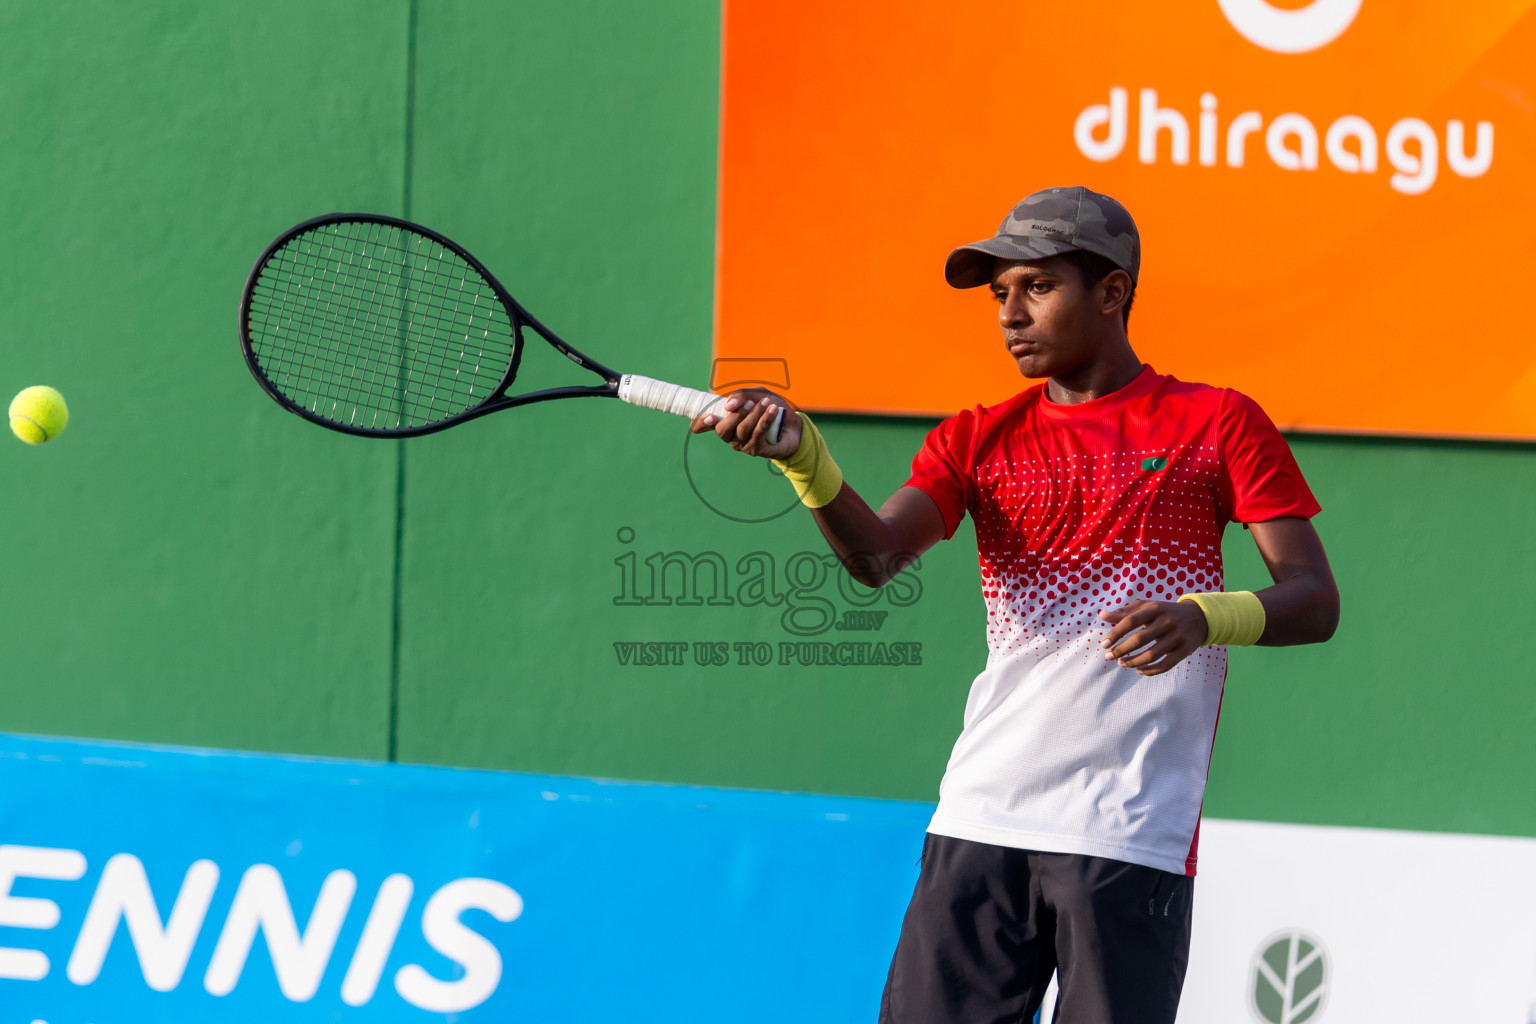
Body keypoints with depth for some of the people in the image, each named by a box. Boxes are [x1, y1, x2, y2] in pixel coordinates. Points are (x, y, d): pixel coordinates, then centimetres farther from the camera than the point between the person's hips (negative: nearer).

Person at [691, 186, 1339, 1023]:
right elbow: (874, 556, -5)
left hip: (1132, 837, -3)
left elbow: (1315, 601, -1)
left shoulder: (1216, 422, 6)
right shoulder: (978, 439, 14)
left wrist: (1203, 617, -21)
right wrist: (801, 452, -23)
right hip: (980, 825, 3)